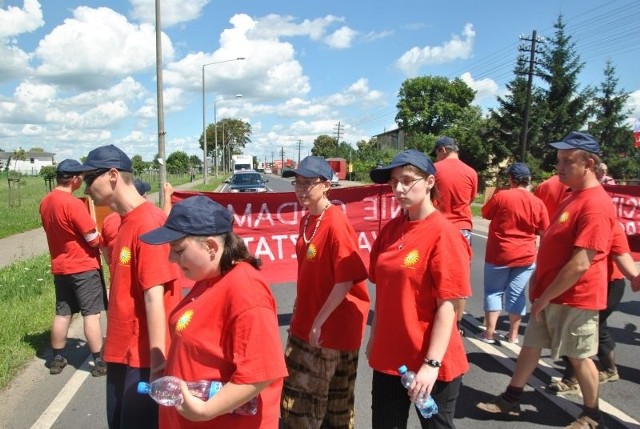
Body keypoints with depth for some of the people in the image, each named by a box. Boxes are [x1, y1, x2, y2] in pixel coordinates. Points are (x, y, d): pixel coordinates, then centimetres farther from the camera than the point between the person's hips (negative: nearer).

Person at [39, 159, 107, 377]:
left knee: (62, 313, 15)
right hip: (84, 267, -7)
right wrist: (100, 235, 2)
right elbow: (94, 239, -17)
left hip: (60, 267, 7)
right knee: (91, 314, -1)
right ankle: (99, 362, 5)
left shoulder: (45, 202, 5)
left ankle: (57, 359, 25)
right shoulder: (74, 204, -20)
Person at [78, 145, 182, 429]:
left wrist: (157, 364, -21)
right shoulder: (126, 221, 8)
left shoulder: (148, 222, -20)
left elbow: (154, 297, -23)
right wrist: (114, 346, 13)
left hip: (143, 358, -9)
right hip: (122, 353, 9)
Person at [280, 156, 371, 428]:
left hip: (334, 325, -8)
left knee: (334, 397, 13)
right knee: (299, 393, 21)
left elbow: (347, 279, -23)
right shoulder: (306, 221, 4)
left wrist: (320, 321, -19)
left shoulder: (336, 224, -22)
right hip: (305, 322, 8)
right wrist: (300, 309, 13)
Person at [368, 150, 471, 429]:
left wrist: (431, 364, -18)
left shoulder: (444, 234, -16)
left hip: (430, 364, -5)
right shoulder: (391, 229, 2)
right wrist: (375, 339, 11)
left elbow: (447, 306, -17)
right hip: (388, 357, 6)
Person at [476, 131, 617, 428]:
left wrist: (545, 296, -18)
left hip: (573, 299, -9)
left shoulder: (596, 204, -22)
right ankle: (510, 401, 28)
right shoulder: (573, 197, 9)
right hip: (551, 294, 9)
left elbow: (581, 264, -26)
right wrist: (538, 280, 12)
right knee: (530, 346, 15)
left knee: (579, 357, 8)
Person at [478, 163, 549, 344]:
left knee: (494, 291, 9)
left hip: (499, 254, -2)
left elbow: (485, 213, 3)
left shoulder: (501, 196, -12)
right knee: (517, 293, 10)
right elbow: (543, 231, 6)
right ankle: (513, 334, 18)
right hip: (525, 256, 3)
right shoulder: (538, 203, -3)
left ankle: (489, 333, 8)